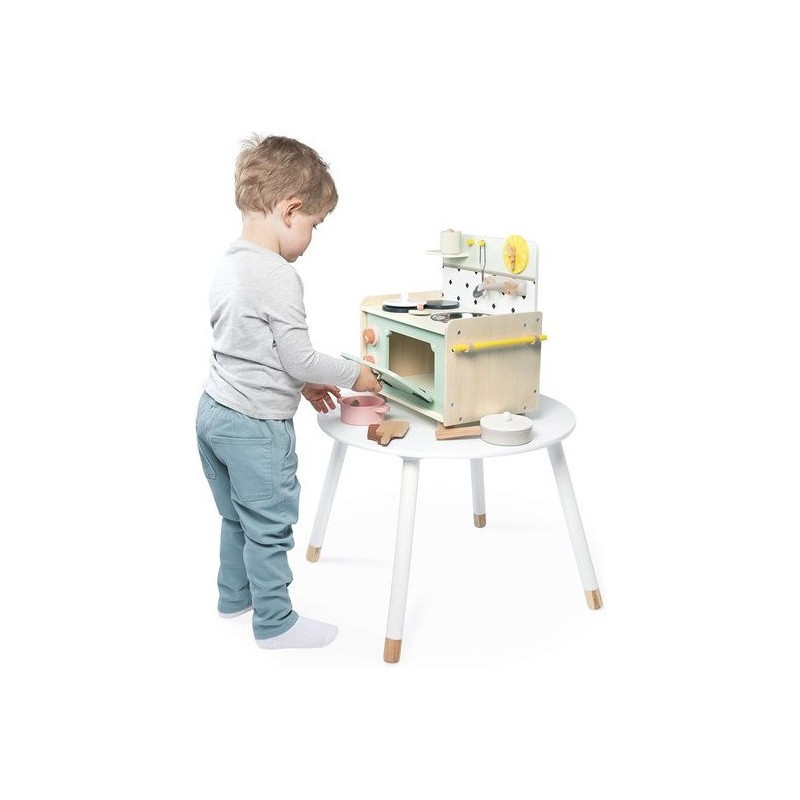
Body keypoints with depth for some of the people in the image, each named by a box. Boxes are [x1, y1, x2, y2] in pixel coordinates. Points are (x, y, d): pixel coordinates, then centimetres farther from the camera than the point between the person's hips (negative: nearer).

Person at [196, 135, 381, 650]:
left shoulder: (231, 264, 7)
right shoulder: (278, 275, -22)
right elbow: (300, 358, -20)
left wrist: (301, 384, 16)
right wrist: (353, 374, -4)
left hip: (216, 412, 9)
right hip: (256, 424, -9)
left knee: (237, 516, 24)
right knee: (269, 525, 7)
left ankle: (234, 595, 41)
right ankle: (275, 623, 22)